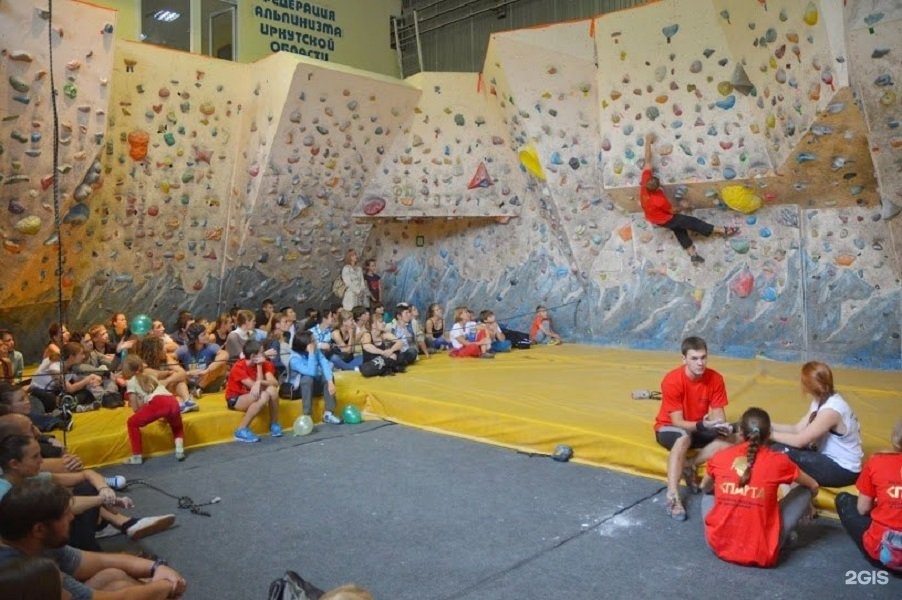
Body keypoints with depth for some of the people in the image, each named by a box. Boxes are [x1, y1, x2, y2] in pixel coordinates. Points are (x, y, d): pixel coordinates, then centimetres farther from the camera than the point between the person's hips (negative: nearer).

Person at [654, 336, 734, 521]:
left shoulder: (715, 378, -12)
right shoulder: (672, 380, -25)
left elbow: (718, 413, -9)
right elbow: (677, 422, -25)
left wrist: (722, 426, -33)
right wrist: (702, 425, -43)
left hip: (700, 428, 4)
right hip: (669, 428, -4)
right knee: (684, 438, -39)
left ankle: (689, 465, -9)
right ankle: (672, 496, -40)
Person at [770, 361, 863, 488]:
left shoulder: (831, 410, -26)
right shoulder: (819, 401, 4)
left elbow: (799, 440, -25)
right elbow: (797, 429, 5)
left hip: (844, 470, -9)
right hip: (831, 459, 9)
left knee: (780, 451, -22)